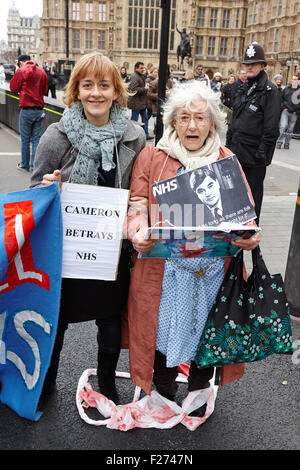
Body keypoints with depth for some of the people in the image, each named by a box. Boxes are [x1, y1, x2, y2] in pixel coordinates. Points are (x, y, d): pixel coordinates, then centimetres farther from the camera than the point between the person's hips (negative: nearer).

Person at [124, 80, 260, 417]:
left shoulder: (227, 161, 11)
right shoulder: (152, 157, 6)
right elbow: (137, 205, 0)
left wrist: (249, 236, -14)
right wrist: (139, 233, -21)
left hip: (213, 268, 2)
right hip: (164, 268, -1)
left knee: (205, 333, 12)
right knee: (164, 330, 7)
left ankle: (198, 397, 38)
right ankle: (164, 397, 34)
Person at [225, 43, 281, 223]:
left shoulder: (270, 91, -10)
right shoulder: (244, 88, 13)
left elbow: (271, 126, -14)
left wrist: (263, 152, -18)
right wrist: (229, 142, 15)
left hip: (254, 154, -7)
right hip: (237, 150, 7)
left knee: (253, 192, 3)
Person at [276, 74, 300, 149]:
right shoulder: (286, 89, 7)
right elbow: (281, 99, 12)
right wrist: (283, 107, 0)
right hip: (285, 111, 0)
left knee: (290, 129, 8)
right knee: (283, 126, -14)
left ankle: (287, 143, 19)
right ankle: (279, 142, -4)